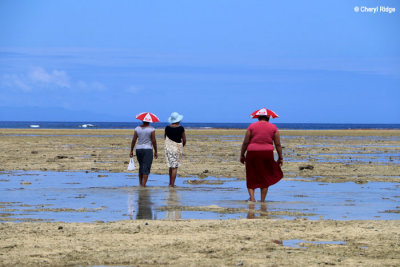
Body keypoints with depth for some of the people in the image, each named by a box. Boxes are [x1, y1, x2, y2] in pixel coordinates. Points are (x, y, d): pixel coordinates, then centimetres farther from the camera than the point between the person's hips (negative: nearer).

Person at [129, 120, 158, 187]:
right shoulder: (151, 129, -7)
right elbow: (154, 141, -8)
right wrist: (155, 152, 0)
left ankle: (140, 183, 21)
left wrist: (131, 151, 7)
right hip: (148, 150, -4)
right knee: (146, 168, -3)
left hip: (139, 149, 4)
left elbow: (133, 140, 2)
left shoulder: (137, 128, 2)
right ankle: (144, 184, -10)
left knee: (141, 167, 19)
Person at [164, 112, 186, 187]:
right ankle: (172, 184, -1)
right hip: (177, 148, -4)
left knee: (171, 166, 17)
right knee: (175, 167, 0)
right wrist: (182, 146, 13)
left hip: (169, 148, 4)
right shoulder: (180, 128, -11)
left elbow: (165, 137, 14)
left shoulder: (167, 128, -1)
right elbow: (184, 140, -6)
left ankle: (170, 183, 22)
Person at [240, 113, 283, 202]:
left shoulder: (252, 126, 2)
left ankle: (252, 197, -4)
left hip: (253, 154, 0)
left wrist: (242, 155, 9)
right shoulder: (273, 127, 3)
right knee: (265, 178, 12)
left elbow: (245, 142, 1)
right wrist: (280, 158, 8)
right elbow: (278, 144, 2)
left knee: (251, 178, 12)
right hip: (267, 154, 0)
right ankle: (262, 201, 8)